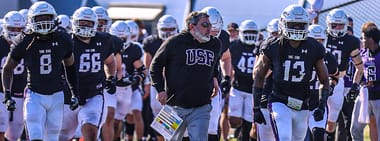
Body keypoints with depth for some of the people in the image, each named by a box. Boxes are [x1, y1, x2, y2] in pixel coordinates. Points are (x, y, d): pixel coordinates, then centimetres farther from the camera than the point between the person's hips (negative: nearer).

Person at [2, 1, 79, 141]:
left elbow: (70, 67, 13)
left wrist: (75, 94, 10)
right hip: (34, 96, -2)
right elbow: (7, 68, 5)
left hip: (56, 96, 2)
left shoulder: (63, 40, -3)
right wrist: (7, 95, -4)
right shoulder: (25, 43, -8)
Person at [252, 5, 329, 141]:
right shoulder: (273, 47, -8)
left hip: (302, 107, 3)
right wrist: (256, 108, 0)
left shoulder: (314, 49, -3)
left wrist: (322, 106, -5)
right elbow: (259, 77, 2)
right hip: (279, 103, -3)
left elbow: (324, 81, 8)